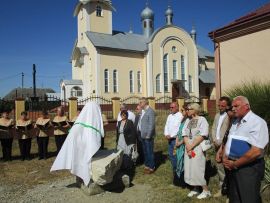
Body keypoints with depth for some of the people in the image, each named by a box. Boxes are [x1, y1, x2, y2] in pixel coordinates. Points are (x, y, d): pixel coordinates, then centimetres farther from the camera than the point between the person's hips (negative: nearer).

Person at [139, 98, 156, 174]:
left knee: (149, 152, 1)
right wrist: (141, 133, 11)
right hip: (143, 136, 9)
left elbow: (151, 124, -20)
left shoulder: (150, 111, -15)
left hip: (148, 136, -9)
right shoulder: (144, 111, 12)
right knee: (145, 152, 17)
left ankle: (151, 168, 13)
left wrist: (148, 135, -19)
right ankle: (147, 165, 30)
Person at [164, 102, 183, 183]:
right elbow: (166, 126, 12)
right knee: (170, 155, 13)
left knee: (176, 155, -6)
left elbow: (179, 128, -18)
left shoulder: (180, 116, -12)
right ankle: (174, 170, 27)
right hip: (169, 139, 8)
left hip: (176, 139, -8)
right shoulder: (169, 116, 13)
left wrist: (171, 136, -14)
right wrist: (166, 134, -4)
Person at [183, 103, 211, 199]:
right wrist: (188, 147, -9)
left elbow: (202, 136, -16)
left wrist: (191, 147, -14)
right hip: (188, 148, 6)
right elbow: (185, 135, 6)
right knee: (189, 168, 9)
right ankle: (195, 189, 26)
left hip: (198, 148, -6)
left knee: (197, 169, -4)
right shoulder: (188, 121, 10)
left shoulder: (202, 119, -8)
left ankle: (206, 191, 14)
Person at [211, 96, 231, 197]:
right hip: (217, 145, 7)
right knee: (219, 166, 13)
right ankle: (222, 188, 25)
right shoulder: (217, 115, 15)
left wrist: (221, 142, -14)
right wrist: (214, 140, 0)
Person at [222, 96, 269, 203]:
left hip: (249, 168, -7)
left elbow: (256, 151, -25)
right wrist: (225, 157, -1)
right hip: (233, 167, 8)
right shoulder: (236, 122, 10)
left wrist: (235, 164, -16)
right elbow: (229, 141, 17)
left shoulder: (257, 122, -16)